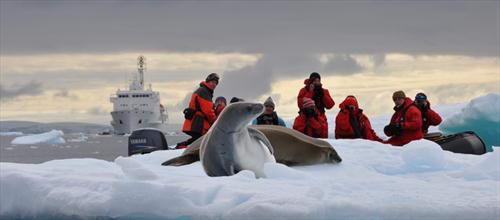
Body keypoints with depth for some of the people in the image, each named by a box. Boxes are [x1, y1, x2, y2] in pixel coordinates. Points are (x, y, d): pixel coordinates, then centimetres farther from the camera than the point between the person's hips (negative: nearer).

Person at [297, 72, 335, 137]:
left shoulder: (324, 91, 12)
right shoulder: (304, 90, 2)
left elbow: (330, 105, 0)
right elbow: (300, 104, -14)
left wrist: (322, 94, -8)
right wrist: (310, 92, -12)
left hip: (321, 119, 4)